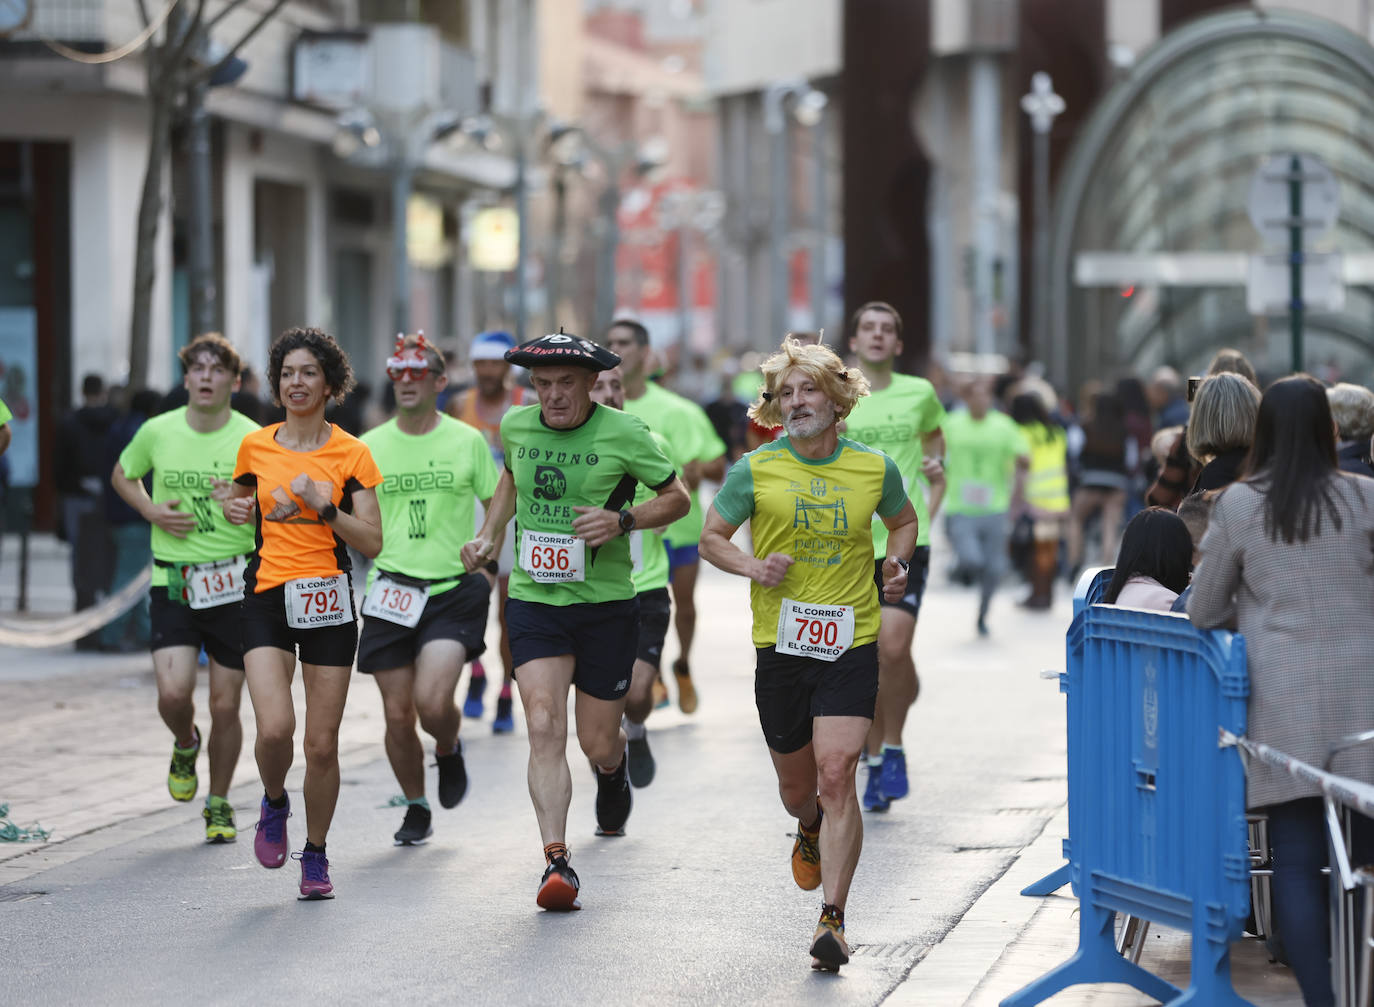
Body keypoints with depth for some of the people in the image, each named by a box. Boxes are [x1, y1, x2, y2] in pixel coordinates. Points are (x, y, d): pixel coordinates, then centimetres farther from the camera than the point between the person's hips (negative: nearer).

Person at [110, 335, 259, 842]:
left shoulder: (253, 439, -6)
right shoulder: (157, 432, -1)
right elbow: (122, 475, 18)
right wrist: (152, 511, 0)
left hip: (235, 583, -1)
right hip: (172, 582, 1)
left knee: (225, 705, 3)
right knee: (173, 693, -15)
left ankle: (219, 802, 25)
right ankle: (185, 745, 22)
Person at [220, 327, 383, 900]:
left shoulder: (351, 454, -1)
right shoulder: (256, 447, 6)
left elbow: (372, 544, -3)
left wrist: (325, 508, -17)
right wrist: (236, 509, 2)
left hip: (327, 599, -1)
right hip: (267, 595, 1)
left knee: (322, 744, 0)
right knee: (275, 728, -18)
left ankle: (315, 853, 20)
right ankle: (274, 803, 15)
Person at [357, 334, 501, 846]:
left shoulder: (467, 441, 2)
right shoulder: (369, 447, 5)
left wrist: (489, 565, 0)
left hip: (453, 590, -2)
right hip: (391, 592, 2)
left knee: (433, 702, -18)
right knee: (397, 713, 2)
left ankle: (449, 751, 17)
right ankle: (416, 809, 24)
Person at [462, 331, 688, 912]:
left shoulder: (624, 434, -10)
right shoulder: (516, 427, 1)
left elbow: (677, 498, 0)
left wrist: (622, 520, -17)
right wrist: (489, 534, 10)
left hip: (605, 603, -2)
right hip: (534, 599, 2)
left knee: (599, 746, 8)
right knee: (544, 727, -17)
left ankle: (612, 775, 47)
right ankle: (557, 863, -20)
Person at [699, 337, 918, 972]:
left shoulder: (875, 468, 2)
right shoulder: (756, 470, -2)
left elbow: (903, 521, 21)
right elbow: (712, 538, 7)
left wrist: (896, 563, 1)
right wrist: (752, 567, -12)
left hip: (852, 643, -1)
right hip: (780, 645, 1)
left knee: (836, 774, -16)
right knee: (796, 786, 13)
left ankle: (832, 920, -14)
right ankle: (811, 831, 52)